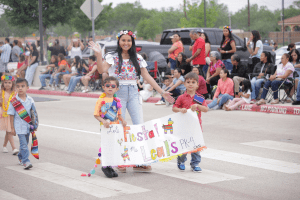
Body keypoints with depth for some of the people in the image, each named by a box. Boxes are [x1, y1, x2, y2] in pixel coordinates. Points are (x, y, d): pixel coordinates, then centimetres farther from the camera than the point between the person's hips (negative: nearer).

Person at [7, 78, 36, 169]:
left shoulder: (30, 100, 0)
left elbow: (33, 114, 10)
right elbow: (11, 115, -3)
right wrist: (12, 128, -4)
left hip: (28, 126, 4)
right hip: (19, 126, -4)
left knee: (25, 143, 16)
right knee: (23, 144, -12)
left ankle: (21, 157, 37)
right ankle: (26, 161, -11)